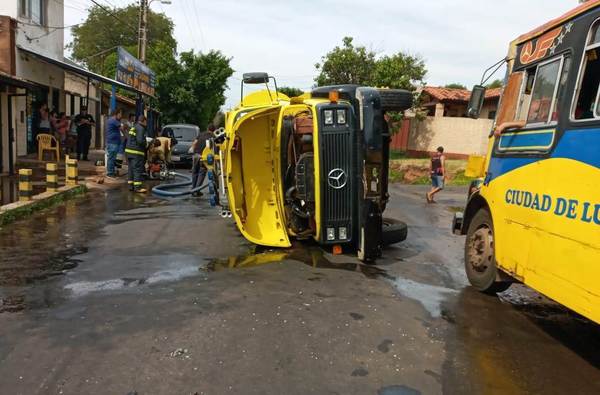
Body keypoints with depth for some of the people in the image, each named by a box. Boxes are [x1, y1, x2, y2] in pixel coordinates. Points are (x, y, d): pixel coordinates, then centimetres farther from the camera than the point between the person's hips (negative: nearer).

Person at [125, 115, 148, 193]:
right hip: (136, 152, -9)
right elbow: (140, 140, -22)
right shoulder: (141, 128, -11)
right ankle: (137, 187, -9)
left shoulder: (133, 127, 19)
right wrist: (146, 144, -3)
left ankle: (131, 185, 16)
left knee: (131, 169, 13)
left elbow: (128, 139, 21)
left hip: (129, 150, 9)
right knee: (138, 170, -8)